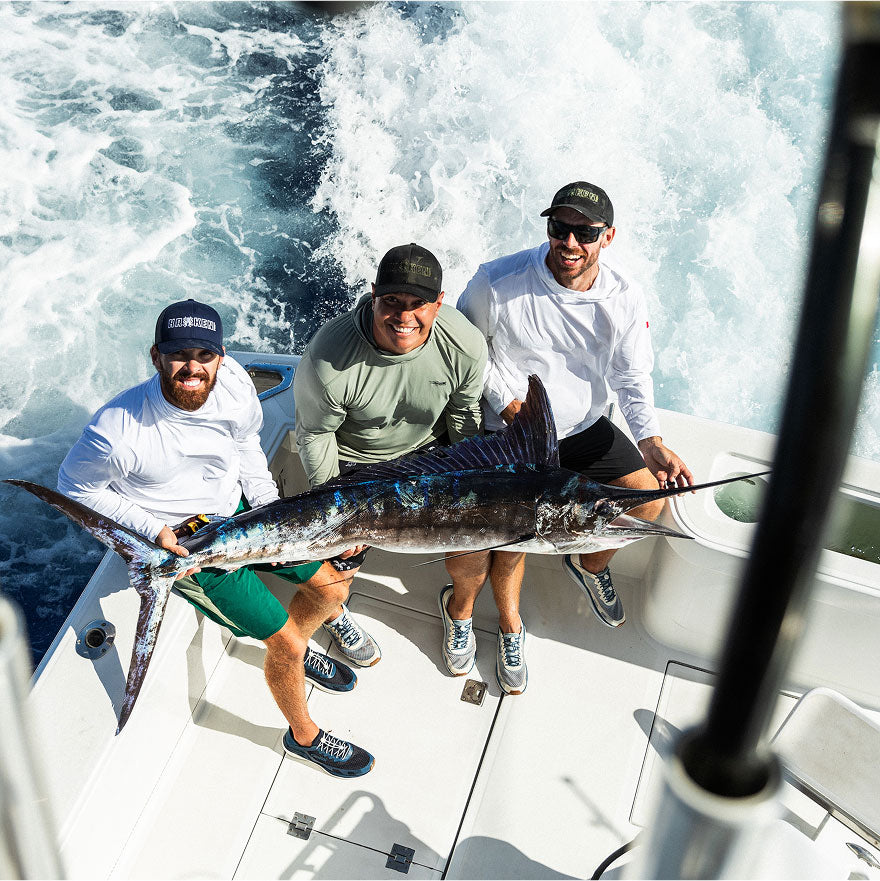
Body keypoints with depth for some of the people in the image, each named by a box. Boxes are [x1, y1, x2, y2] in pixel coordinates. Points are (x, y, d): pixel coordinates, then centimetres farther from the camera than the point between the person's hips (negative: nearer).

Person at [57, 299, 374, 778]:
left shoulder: (234, 383, -19)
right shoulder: (118, 430, -34)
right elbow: (76, 486, -13)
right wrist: (152, 530, -20)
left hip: (240, 510, 6)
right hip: (184, 542, -5)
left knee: (331, 587, 9)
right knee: (285, 644, -5)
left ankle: (297, 649, 44)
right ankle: (304, 736, 25)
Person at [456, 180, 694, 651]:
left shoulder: (624, 297, -10)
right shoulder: (499, 281, -19)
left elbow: (633, 377, 0)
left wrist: (649, 441, -17)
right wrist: (506, 402, -14)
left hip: (585, 428, 4)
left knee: (649, 499, -1)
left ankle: (589, 563, 30)